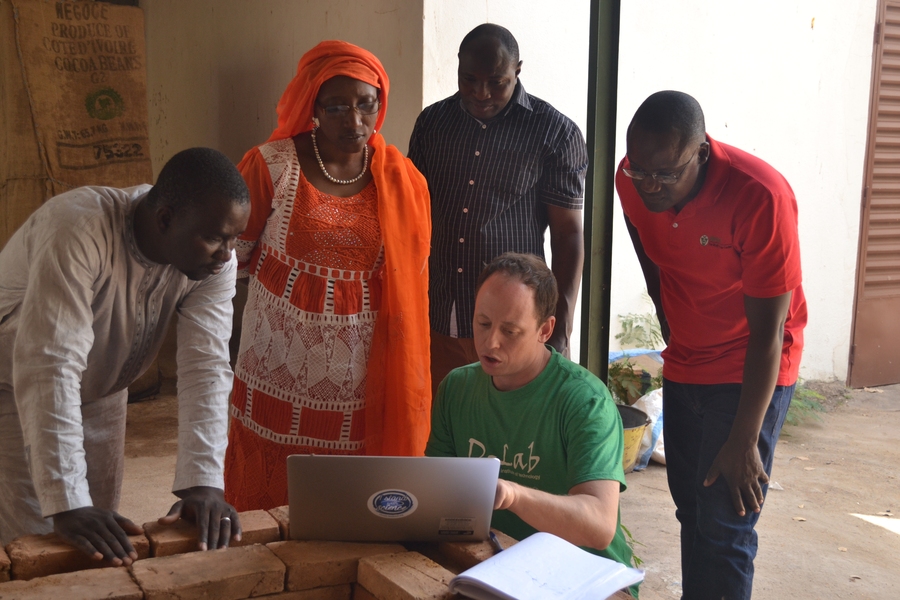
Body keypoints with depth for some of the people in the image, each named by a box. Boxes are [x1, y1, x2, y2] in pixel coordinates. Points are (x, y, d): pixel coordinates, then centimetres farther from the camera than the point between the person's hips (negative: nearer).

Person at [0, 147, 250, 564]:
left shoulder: (215, 260, -18)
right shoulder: (78, 232, -35)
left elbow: (206, 368, -22)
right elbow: (50, 367, -40)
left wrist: (202, 483, -32)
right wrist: (68, 506, -42)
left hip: (101, 392, 5)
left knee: (101, 551, 7)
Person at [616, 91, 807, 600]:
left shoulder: (761, 197, -28)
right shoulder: (633, 182, -11)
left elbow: (768, 330, -24)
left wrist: (743, 442, -24)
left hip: (752, 372, -6)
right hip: (683, 367, 6)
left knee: (725, 527, -7)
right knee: (692, 513, 16)